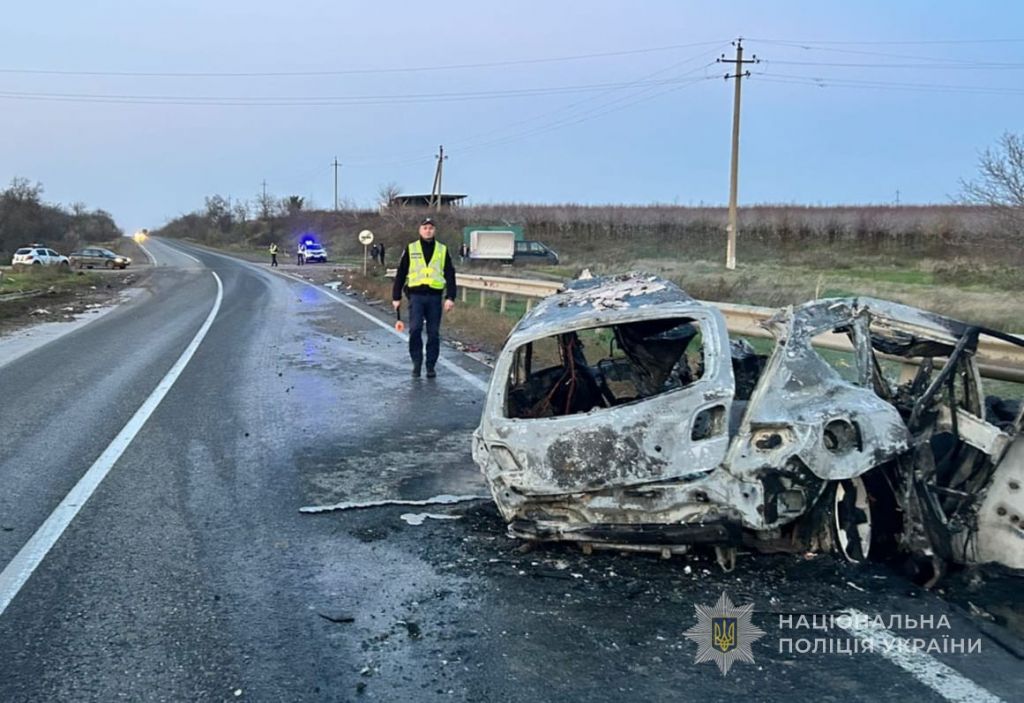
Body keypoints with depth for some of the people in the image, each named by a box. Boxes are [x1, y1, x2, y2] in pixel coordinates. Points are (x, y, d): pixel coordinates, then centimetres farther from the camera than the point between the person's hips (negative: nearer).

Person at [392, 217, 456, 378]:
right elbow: (400, 274, 9)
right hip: (416, 295, -1)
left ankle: (431, 366, 13)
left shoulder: (443, 250, 9)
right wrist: (396, 297, 6)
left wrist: (450, 297, -3)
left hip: (435, 297, 1)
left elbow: (450, 275, 8)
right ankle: (416, 363, 2)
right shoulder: (410, 249, 8)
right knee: (415, 329, -12)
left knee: (433, 333, 3)